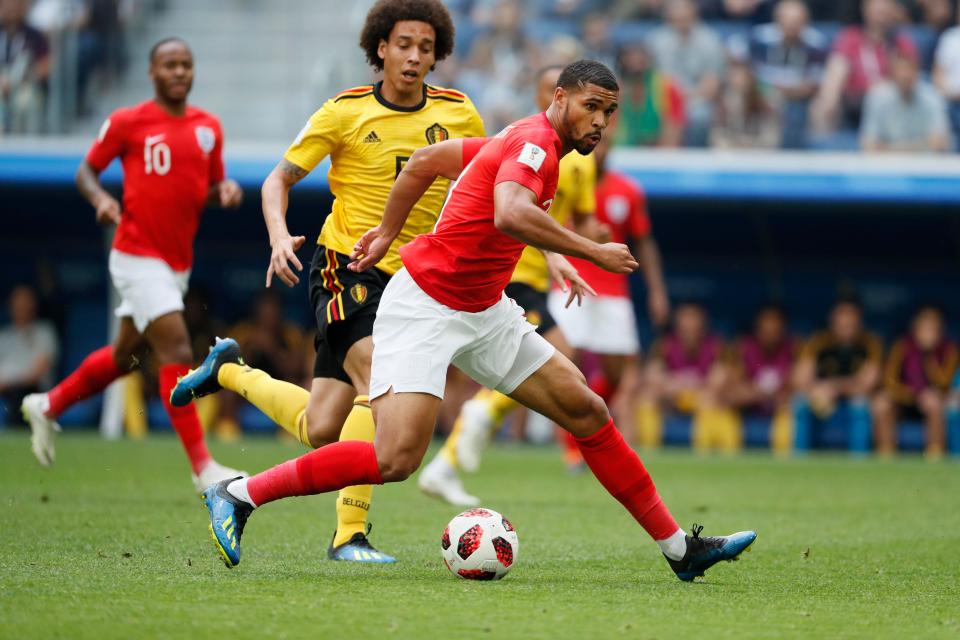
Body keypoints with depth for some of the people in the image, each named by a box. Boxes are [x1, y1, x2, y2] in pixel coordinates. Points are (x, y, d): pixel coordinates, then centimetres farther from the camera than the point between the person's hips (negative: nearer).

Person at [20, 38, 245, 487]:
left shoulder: (209, 128, 8)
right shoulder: (127, 123, -6)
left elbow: (210, 188, 18)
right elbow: (86, 170, 3)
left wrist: (225, 191, -5)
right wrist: (101, 198, -18)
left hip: (178, 262, 7)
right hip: (138, 258, -7)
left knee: (126, 355, 18)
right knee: (177, 350, -16)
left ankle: (48, 406, 40)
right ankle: (202, 466, -13)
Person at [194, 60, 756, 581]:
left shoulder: (530, 146, 12)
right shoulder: (535, 143, -17)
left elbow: (426, 161, 19)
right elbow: (510, 215, -38)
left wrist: (388, 231, 25)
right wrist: (594, 253, -30)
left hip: (484, 313, 10)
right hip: (425, 310, -10)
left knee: (588, 412, 6)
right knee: (396, 460, -21)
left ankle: (680, 549, 13)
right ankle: (238, 496, -9)